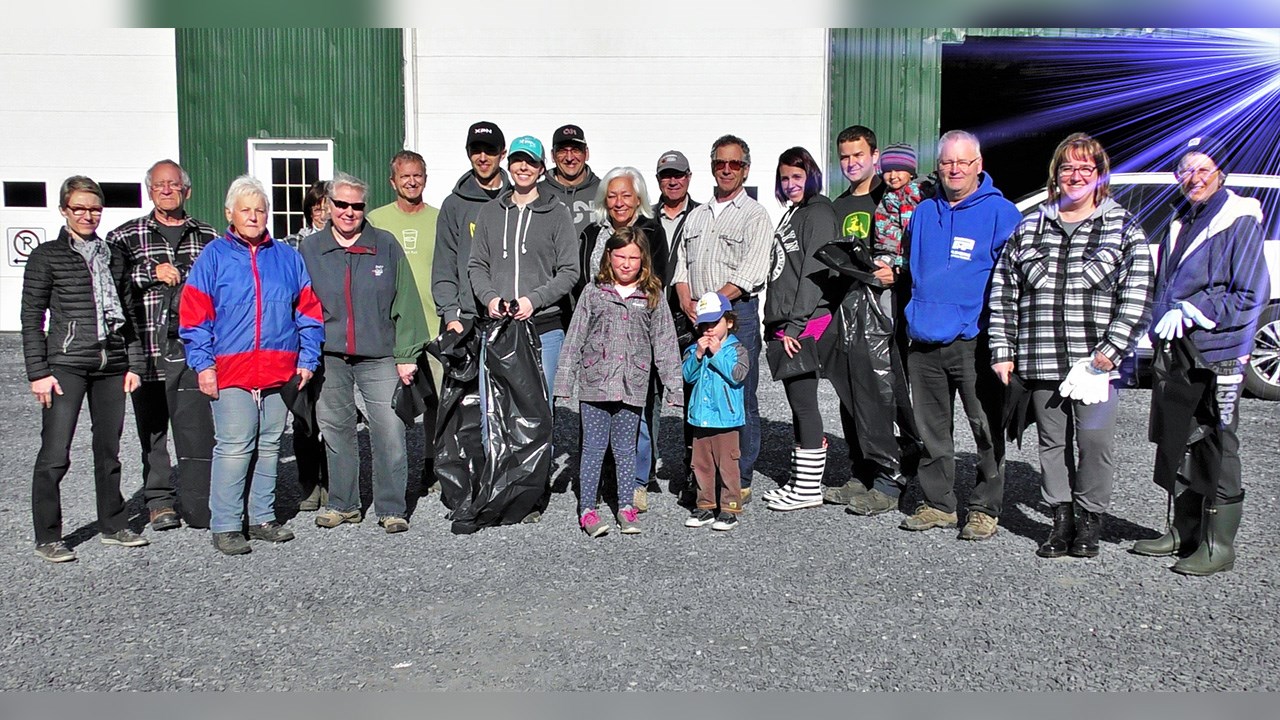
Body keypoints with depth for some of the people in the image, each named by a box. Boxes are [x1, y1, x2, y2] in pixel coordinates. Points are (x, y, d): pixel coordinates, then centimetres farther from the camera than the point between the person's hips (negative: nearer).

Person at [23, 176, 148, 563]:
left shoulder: (114, 255, 13)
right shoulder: (46, 256, 1)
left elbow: (128, 311, 14)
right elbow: (32, 317, -1)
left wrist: (134, 363, 8)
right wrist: (38, 371, -8)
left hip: (111, 365, 4)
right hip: (66, 364, -4)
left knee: (109, 450, 11)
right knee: (54, 454, -5)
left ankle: (113, 525, 23)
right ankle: (47, 538, 5)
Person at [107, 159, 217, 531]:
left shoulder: (206, 235, 13)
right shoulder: (126, 236, 9)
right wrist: (151, 272, -11)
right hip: (149, 349, 0)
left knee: (199, 427, 2)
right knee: (153, 428, 6)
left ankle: (198, 500, 13)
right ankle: (160, 500, 16)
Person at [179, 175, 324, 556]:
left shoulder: (287, 258, 13)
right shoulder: (213, 257, 4)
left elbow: (308, 311, 14)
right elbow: (195, 315, 2)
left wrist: (307, 358, 7)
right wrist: (203, 363, -6)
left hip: (279, 372, 4)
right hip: (230, 373, -3)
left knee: (270, 446, 10)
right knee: (234, 448, -7)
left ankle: (263, 518, 21)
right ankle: (225, 526, 1)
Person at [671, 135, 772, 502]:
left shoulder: (755, 215, 2)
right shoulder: (697, 214, 20)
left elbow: (750, 273, -9)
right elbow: (682, 263, 15)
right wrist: (687, 302, -3)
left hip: (738, 311, -5)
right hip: (696, 317, 5)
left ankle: (740, 482, 6)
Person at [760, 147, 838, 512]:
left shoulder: (818, 213, -7)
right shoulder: (791, 215, 21)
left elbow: (813, 272, -16)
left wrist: (795, 325, -19)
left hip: (805, 325, -9)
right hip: (784, 326, 9)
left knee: (804, 403, -5)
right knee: (797, 404, 12)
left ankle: (808, 488, 2)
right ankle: (799, 481, 20)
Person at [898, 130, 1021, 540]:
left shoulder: (1000, 212, -1)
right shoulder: (924, 213, 14)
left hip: (974, 341, -5)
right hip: (924, 341, 5)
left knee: (986, 430, 1)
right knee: (932, 430, 11)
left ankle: (985, 509, 13)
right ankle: (938, 504, 22)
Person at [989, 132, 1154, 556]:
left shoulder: (1124, 230, 4)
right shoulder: (1029, 229, 11)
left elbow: (1137, 298, -3)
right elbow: (1003, 294, 9)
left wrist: (1109, 352, -12)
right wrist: (1003, 351, 3)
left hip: (1095, 363, -2)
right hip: (1041, 363, 3)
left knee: (1094, 443, -1)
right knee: (1052, 442, 9)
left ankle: (1090, 520, 16)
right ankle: (1061, 518, 21)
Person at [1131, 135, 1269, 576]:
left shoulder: (1240, 222, -7)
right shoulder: (1180, 223, 16)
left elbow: (1250, 296, -12)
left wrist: (1191, 312, -17)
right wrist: (1163, 320, 10)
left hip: (1217, 357, -8)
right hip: (1176, 355, 8)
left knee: (1216, 452, -2)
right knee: (1177, 447, 13)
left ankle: (1218, 546, 6)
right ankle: (1183, 533, 25)